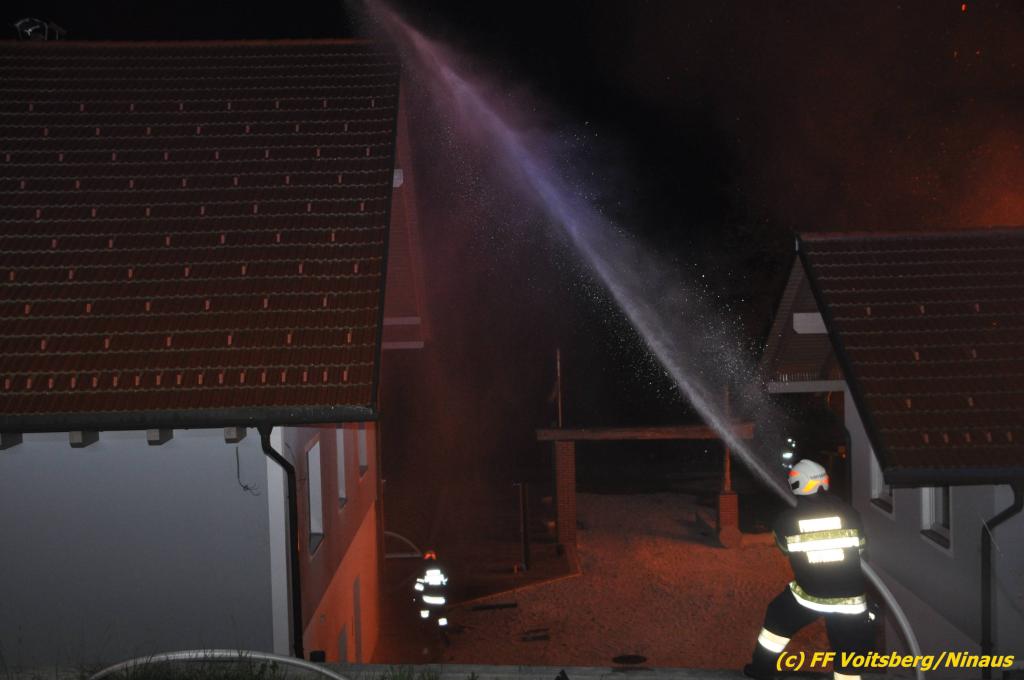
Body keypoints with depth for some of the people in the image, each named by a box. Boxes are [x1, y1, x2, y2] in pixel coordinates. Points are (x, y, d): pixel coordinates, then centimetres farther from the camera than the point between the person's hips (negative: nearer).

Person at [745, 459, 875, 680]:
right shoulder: (849, 513, -6)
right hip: (850, 599, 0)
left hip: (808, 594, 0)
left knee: (778, 617, 28)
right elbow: (859, 549, 10)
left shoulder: (786, 520, -6)